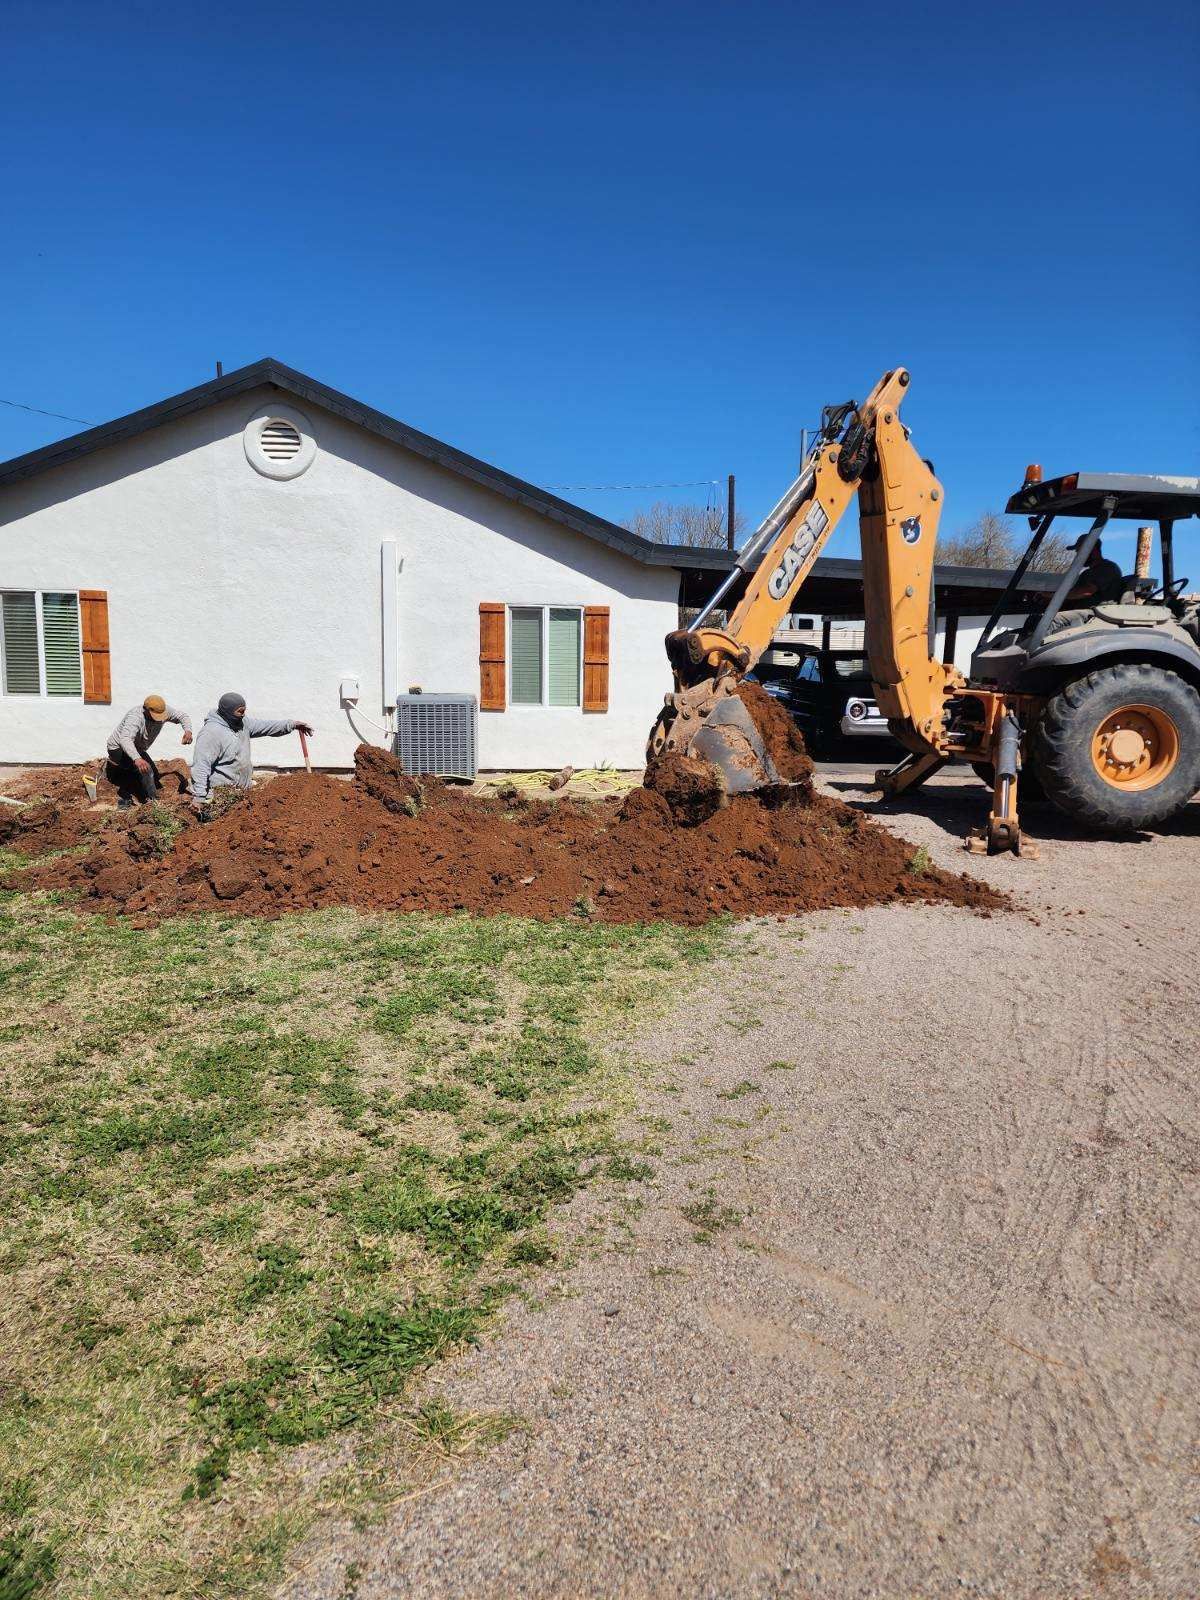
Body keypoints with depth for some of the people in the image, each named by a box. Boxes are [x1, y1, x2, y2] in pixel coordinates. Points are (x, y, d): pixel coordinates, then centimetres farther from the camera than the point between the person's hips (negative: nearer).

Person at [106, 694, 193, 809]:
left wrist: (188, 730, -28)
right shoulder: (136, 717, -39)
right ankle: (153, 800, -18)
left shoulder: (163, 710, -19)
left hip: (137, 749, 8)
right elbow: (125, 739, -53)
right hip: (118, 748, -8)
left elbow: (182, 715, -5)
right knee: (145, 768, -31)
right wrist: (137, 759, -71)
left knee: (154, 776, 9)